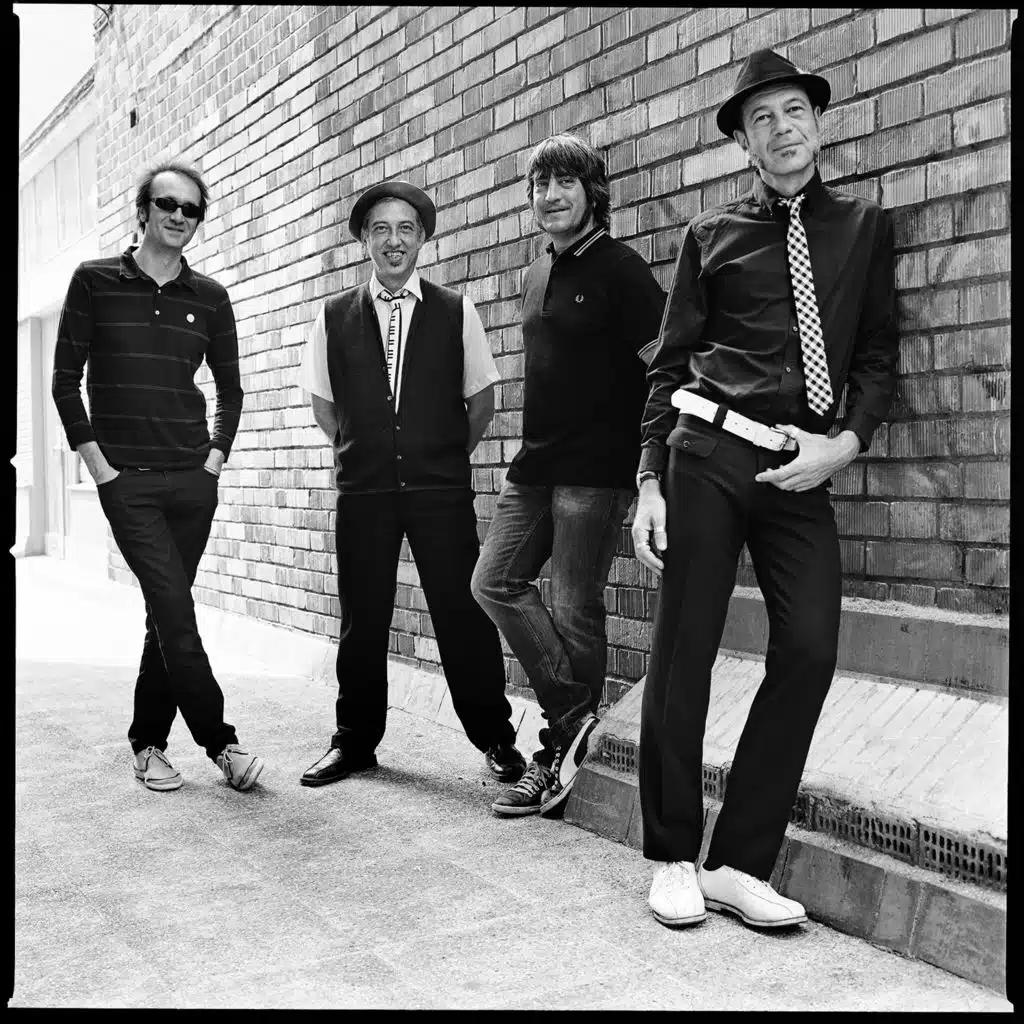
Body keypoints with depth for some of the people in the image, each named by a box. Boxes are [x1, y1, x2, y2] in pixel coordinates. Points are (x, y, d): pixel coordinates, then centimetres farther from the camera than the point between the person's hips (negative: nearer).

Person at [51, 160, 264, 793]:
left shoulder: (209, 298, 9)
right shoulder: (95, 282, 2)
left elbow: (230, 388, 17)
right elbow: (66, 380, 2)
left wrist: (218, 452, 5)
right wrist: (97, 462, -5)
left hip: (193, 480, 3)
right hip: (127, 480, -3)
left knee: (168, 614, 8)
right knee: (175, 612, -12)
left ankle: (148, 742, 20)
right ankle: (220, 741, -5)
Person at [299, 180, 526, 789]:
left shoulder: (455, 313, 2)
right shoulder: (335, 318, 6)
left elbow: (482, 400, 9)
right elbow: (323, 404, 16)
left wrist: (447, 457, 10)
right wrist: (360, 452, 11)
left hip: (442, 491, -1)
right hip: (363, 492, 2)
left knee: (463, 613, 0)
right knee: (362, 620, 7)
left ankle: (496, 739, 14)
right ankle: (355, 742, 22)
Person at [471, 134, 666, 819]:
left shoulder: (619, 269, -8)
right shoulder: (537, 277, 16)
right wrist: (536, 448, 16)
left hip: (596, 470, -8)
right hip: (535, 463, 8)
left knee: (576, 611, -2)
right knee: (496, 583, 4)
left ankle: (565, 750, 11)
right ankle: (573, 713, 11)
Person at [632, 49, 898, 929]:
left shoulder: (865, 228, 14)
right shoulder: (712, 234, 10)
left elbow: (877, 358, 12)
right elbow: (669, 365, 8)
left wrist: (848, 443, -6)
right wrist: (650, 481, -1)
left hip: (803, 469, 2)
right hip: (707, 453, -1)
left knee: (809, 651, -9)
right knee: (684, 652, -2)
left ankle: (740, 863, 3)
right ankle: (674, 857, 12)